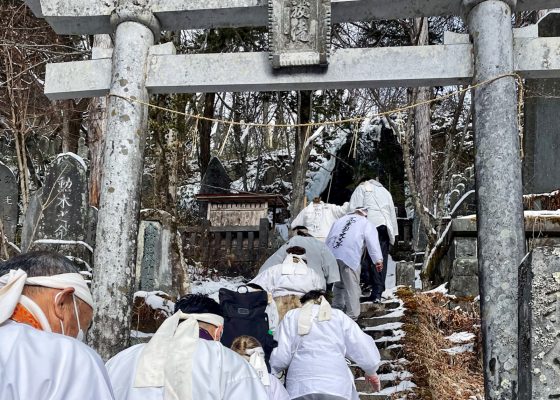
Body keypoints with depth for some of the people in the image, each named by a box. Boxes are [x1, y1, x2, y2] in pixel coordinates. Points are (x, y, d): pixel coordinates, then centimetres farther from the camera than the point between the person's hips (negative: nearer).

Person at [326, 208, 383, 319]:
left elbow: (328, 240, 28)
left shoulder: (339, 220, 30)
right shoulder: (366, 223, 15)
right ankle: (352, 316, 0)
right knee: (352, 288, 0)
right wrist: (378, 259, -8)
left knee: (338, 284, 21)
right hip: (350, 257, -5)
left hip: (332, 254, 5)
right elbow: (372, 242, 0)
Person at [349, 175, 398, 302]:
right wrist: (393, 232, 22)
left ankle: (376, 291, -15)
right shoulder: (384, 190, 31)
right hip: (386, 225, 4)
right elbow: (392, 212, 25)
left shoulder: (360, 189, 17)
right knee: (382, 258, 5)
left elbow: (354, 209, 3)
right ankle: (379, 291, 2)